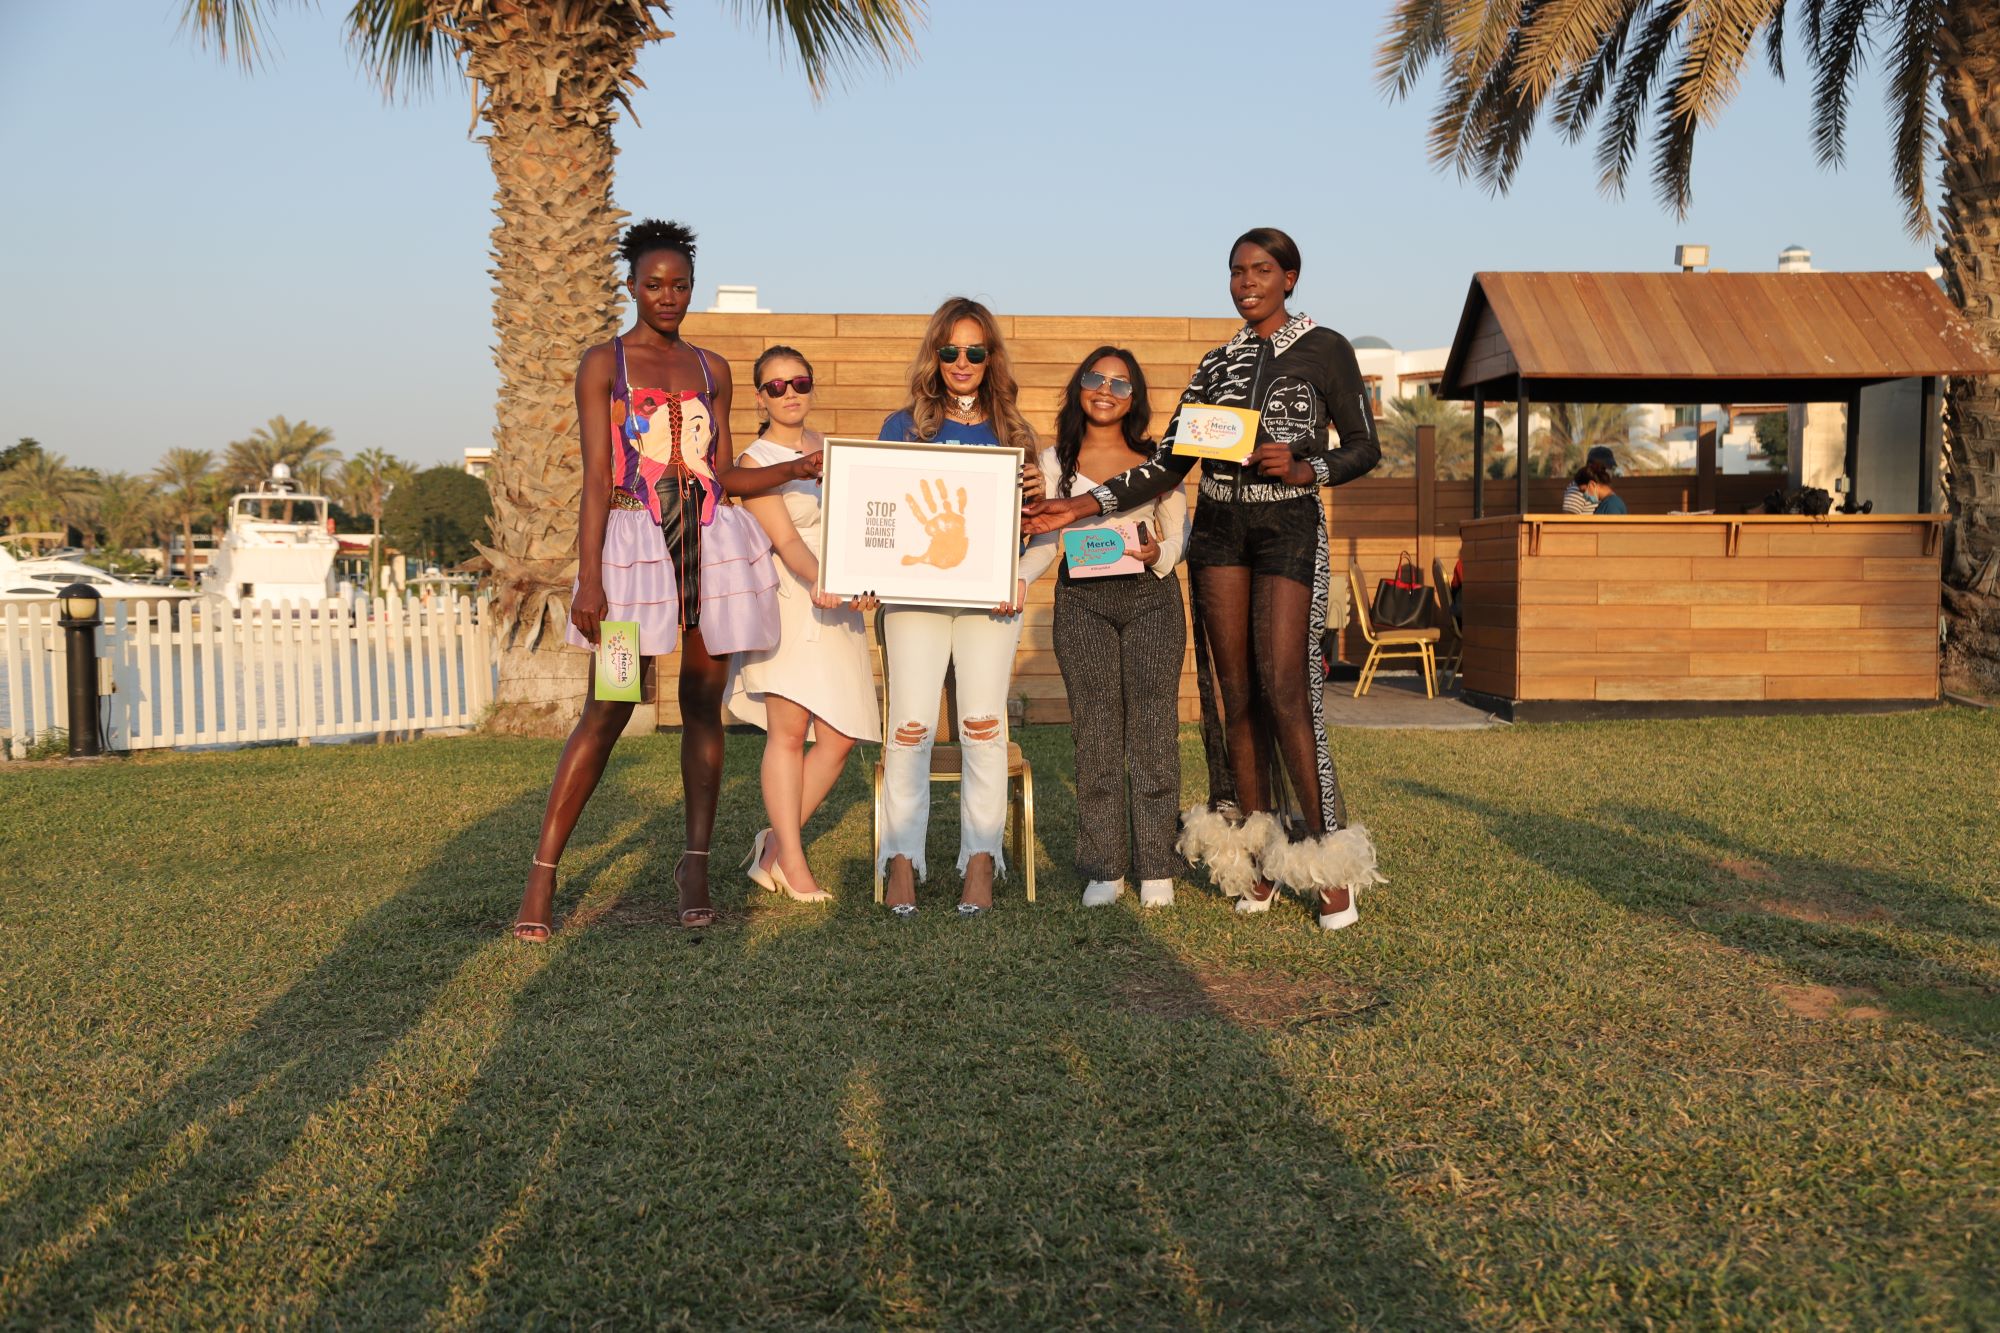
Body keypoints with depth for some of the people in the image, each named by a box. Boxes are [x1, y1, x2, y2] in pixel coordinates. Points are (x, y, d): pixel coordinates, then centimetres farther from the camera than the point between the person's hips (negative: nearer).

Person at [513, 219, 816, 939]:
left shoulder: (710, 367, 16)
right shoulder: (603, 363, 4)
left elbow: (724, 475, 14)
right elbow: (596, 478, -4)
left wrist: (796, 468, 1)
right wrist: (588, 579, -10)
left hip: (710, 542, 4)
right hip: (635, 542, -4)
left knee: (704, 706, 4)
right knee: (606, 712, -6)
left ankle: (695, 865, 14)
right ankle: (541, 875, 1)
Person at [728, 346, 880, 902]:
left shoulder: (828, 448, 15)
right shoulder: (753, 464, -3)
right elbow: (785, 539, -15)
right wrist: (820, 581, -32)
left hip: (838, 605, 5)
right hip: (788, 601, -5)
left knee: (838, 737, 0)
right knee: (789, 728, -12)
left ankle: (775, 844, 14)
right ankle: (792, 863, -4)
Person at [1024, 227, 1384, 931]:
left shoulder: (1325, 350, 4)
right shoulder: (1216, 364, 14)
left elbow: (1364, 447, 3)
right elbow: (1169, 463, 9)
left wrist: (1303, 469, -16)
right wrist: (1083, 505, 0)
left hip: (1289, 525, -4)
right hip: (1219, 527, 4)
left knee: (1282, 688, -14)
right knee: (1234, 694, 1)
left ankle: (1328, 858, -5)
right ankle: (1256, 856, 8)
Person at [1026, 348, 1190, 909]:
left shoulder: (1157, 460, 8)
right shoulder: (1054, 463, 8)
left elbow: (1178, 531, 11)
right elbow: (1043, 540, 7)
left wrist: (1158, 555, -10)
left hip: (1150, 596, 0)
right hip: (1082, 601, 0)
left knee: (1153, 729, -3)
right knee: (1095, 733, 0)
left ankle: (1155, 868, 5)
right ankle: (1104, 869, 7)